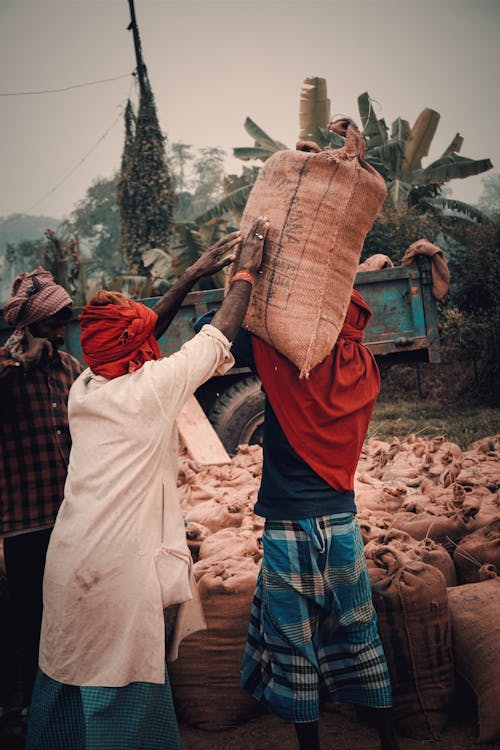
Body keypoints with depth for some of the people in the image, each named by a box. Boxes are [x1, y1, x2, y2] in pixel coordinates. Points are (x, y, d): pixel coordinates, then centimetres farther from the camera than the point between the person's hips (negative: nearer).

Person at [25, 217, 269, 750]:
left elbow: (135, 335, 19)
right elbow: (219, 337, -1)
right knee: (120, 692, 5)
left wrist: (194, 274, 22)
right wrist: (246, 271, 13)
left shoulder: (84, 387, 6)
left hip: (66, 560, 7)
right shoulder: (151, 388, -11)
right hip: (119, 566, -7)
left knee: (65, 680, 18)